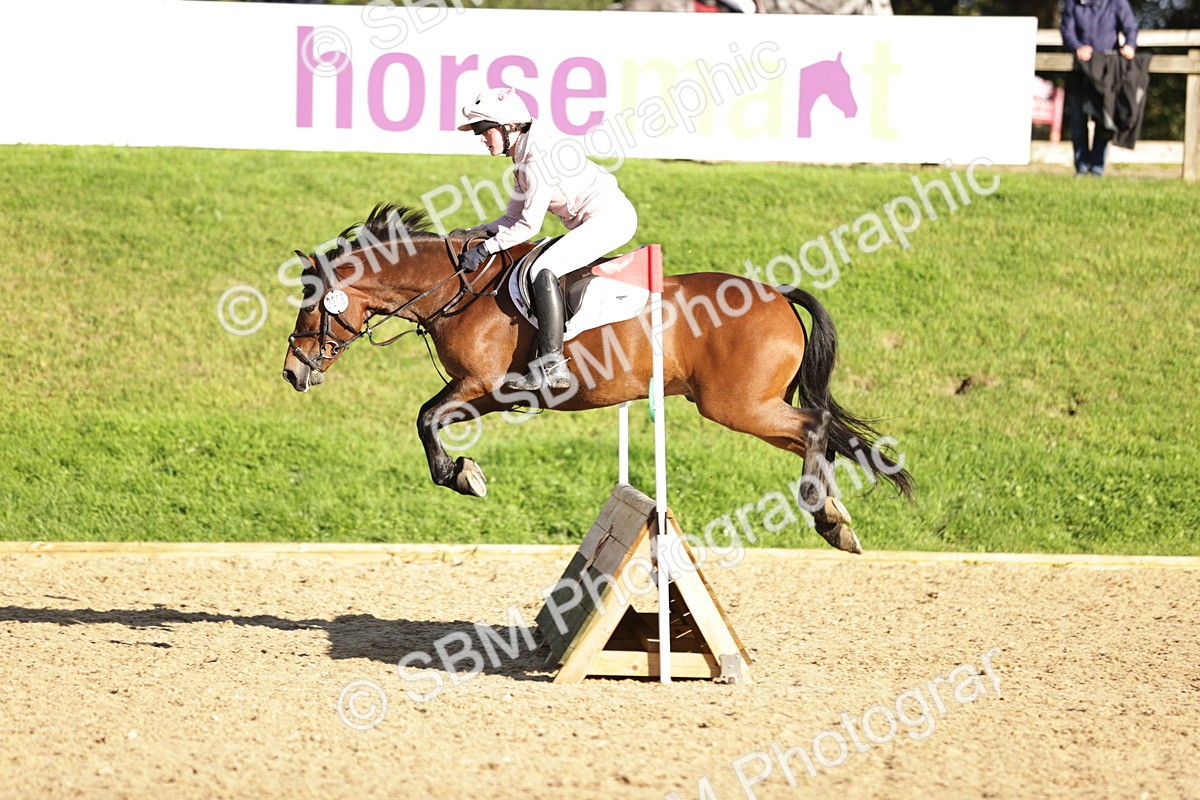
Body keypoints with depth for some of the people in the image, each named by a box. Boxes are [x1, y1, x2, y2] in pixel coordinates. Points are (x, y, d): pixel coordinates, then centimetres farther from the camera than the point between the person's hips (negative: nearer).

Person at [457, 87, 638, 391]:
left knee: (542, 270, -24)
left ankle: (552, 364, -28)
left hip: (610, 217, -11)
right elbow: (513, 219, 16)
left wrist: (486, 248, -18)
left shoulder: (538, 158, -18)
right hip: (589, 223, 11)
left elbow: (529, 225, -20)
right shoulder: (523, 160, 13)